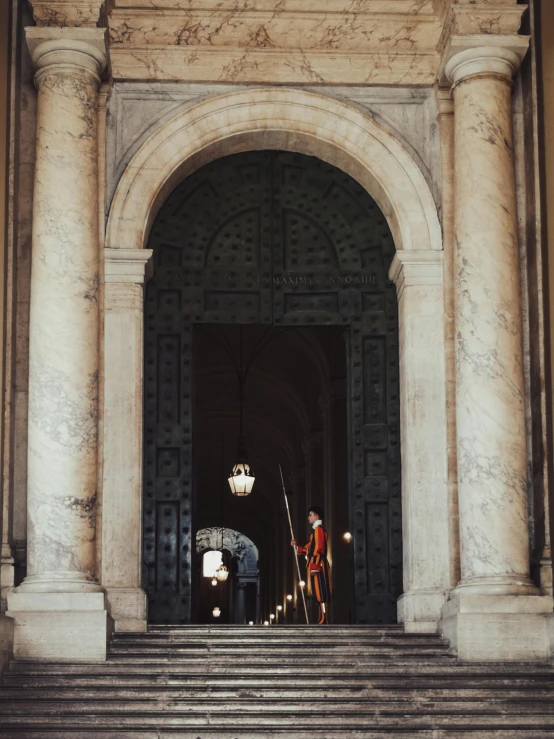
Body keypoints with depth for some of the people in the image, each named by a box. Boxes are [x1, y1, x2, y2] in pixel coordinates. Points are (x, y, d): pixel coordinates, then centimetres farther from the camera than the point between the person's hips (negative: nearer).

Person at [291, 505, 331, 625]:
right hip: (317, 565, 10)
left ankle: (324, 619, -14)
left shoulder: (318, 529, -9)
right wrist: (297, 546, 19)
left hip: (318, 565, -10)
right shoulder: (317, 531, 21)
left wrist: (313, 566, -22)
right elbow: (310, 548, 25)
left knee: (321, 592, -12)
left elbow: (318, 549, -18)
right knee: (320, 593, 8)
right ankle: (323, 619, 7)